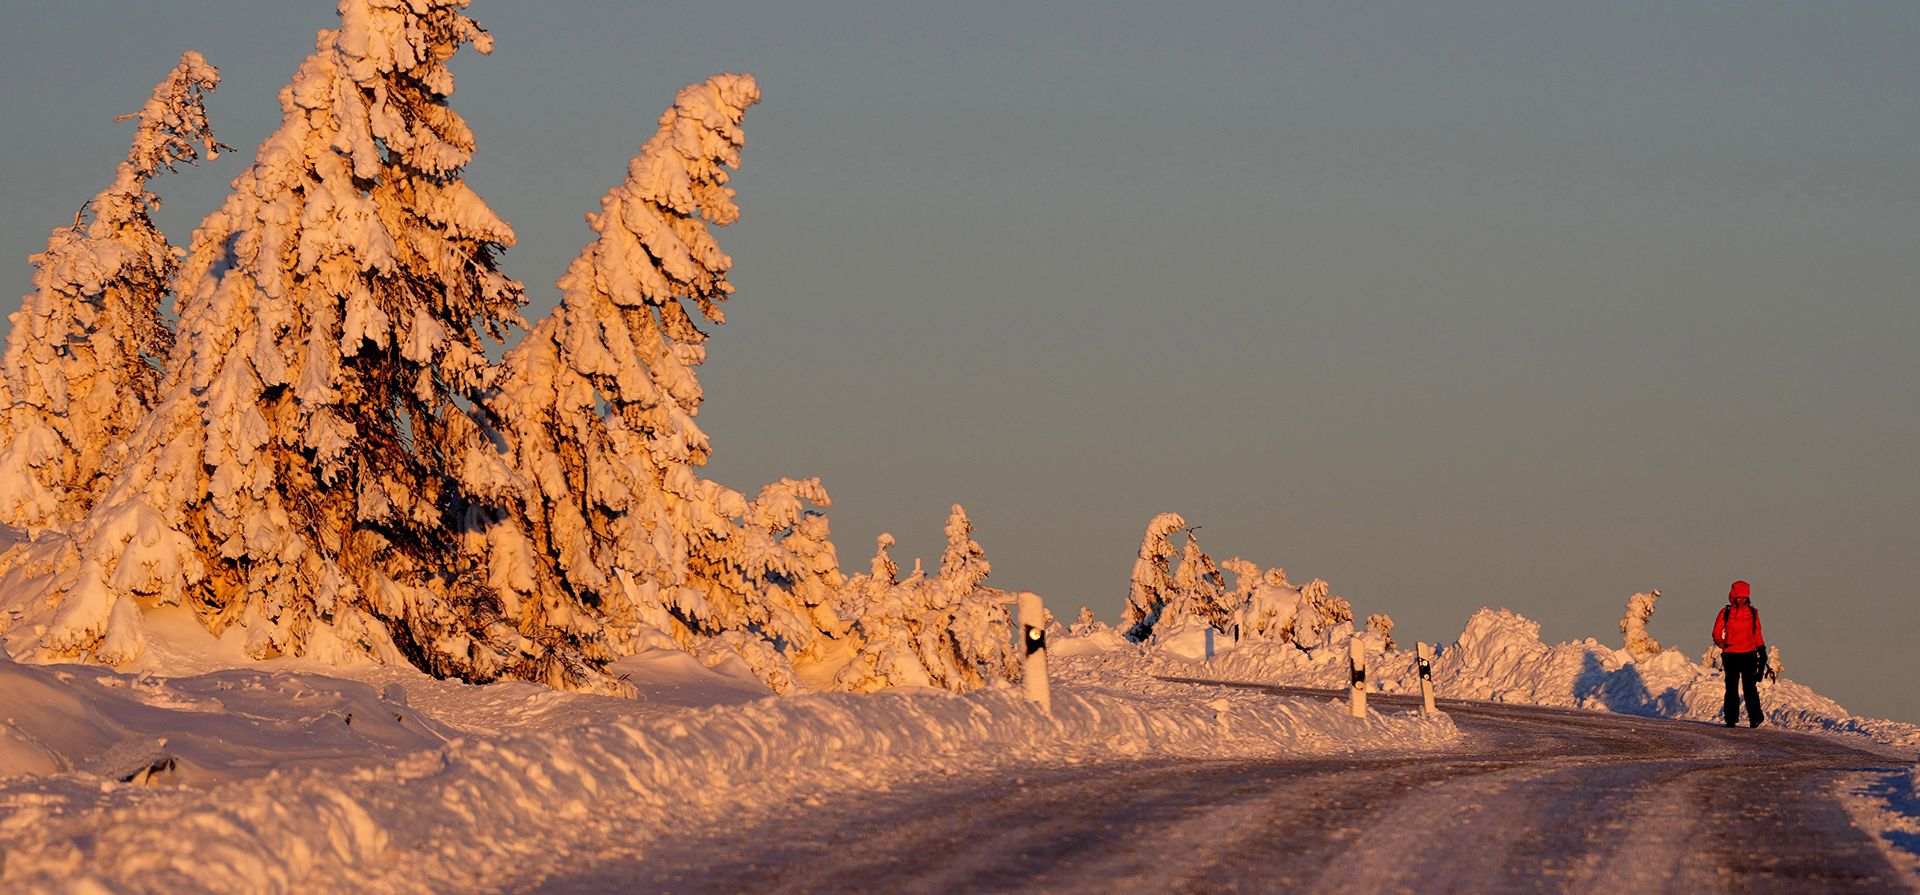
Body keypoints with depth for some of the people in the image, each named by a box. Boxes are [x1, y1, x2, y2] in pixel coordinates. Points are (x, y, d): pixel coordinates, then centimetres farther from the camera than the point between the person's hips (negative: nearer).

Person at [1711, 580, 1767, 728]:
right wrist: (1721, 643, -14)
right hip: (1731, 655, 1)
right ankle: (1731, 718, 9)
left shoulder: (1753, 613, 7)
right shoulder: (1726, 613, 4)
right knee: (1731, 688, 4)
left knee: (1750, 687, -10)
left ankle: (1755, 717, -9)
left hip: (1749, 654, 0)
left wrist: (1762, 651, 10)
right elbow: (1716, 633, 6)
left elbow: (1757, 634, 14)